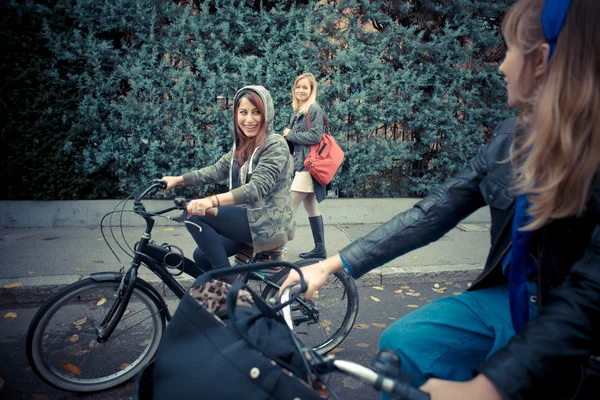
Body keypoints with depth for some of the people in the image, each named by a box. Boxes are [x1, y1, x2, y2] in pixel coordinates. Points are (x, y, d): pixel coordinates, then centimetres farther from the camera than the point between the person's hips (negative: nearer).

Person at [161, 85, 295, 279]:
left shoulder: (275, 145, -17)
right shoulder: (242, 144, 11)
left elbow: (257, 187, -30)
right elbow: (218, 169, 8)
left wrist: (212, 201, -42)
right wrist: (178, 180, -1)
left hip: (267, 223, -9)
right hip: (250, 218, 9)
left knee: (196, 215, -18)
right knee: (202, 256, 8)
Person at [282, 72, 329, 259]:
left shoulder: (314, 109, -8)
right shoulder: (298, 111, 17)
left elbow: (315, 136, -18)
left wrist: (290, 134, -9)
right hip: (302, 164, 9)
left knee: (289, 207, -10)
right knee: (312, 209, 12)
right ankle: (320, 249, 19)